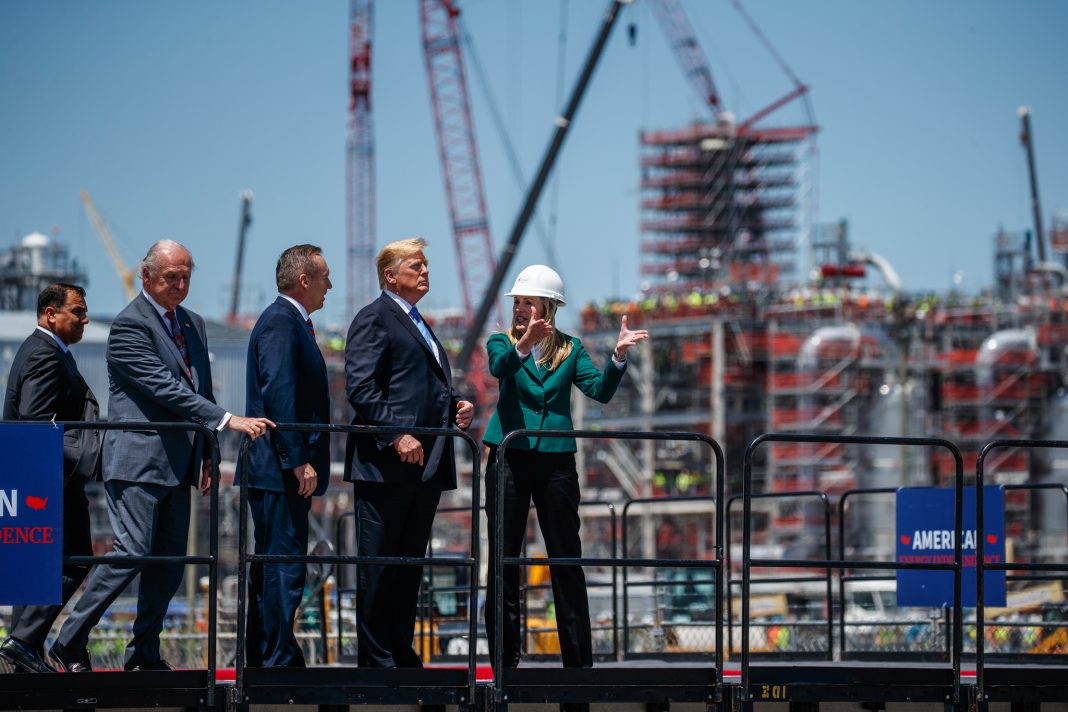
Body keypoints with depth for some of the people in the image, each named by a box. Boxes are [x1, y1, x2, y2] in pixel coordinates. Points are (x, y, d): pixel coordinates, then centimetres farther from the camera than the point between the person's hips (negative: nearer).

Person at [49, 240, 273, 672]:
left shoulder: (193, 324, 16)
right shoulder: (130, 326, -11)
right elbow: (166, 389, -20)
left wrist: (206, 455, 15)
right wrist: (229, 421, -25)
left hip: (177, 465, 8)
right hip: (138, 461, -8)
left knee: (170, 561, 6)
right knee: (133, 552, -14)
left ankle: (144, 654, 13)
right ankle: (69, 644, -6)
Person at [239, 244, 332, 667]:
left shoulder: (290, 322, 19)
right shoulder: (280, 323, -13)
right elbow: (278, 395, -21)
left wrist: (303, 459, 19)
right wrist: (299, 461, -23)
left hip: (282, 471, 11)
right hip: (281, 471, -11)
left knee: (270, 567, 13)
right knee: (285, 567, -10)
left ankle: (260, 658, 18)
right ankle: (280, 661, -10)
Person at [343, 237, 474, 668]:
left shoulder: (418, 325, 24)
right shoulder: (375, 318, -4)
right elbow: (360, 386, -15)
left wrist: (456, 406, 11)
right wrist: (397, 434, -22)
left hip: (426, 465, 9)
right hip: (386, 465, -9)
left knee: (410, 565, 10)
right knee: (379, 567, -6)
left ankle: (402, 657, 14)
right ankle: (375, 661, -5)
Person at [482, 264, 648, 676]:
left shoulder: (570, 350, 8)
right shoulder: (502, 343, 5)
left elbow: (600, 390, -4)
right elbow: (499, 367, -18)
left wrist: (619, 355, -20)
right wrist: (524, 345, -38)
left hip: (555, 460, 1)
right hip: (509, 458, -1)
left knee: (566, 558, 3)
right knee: (503, 558, 0)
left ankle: (579, 658, 8)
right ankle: (505, 660, 5)